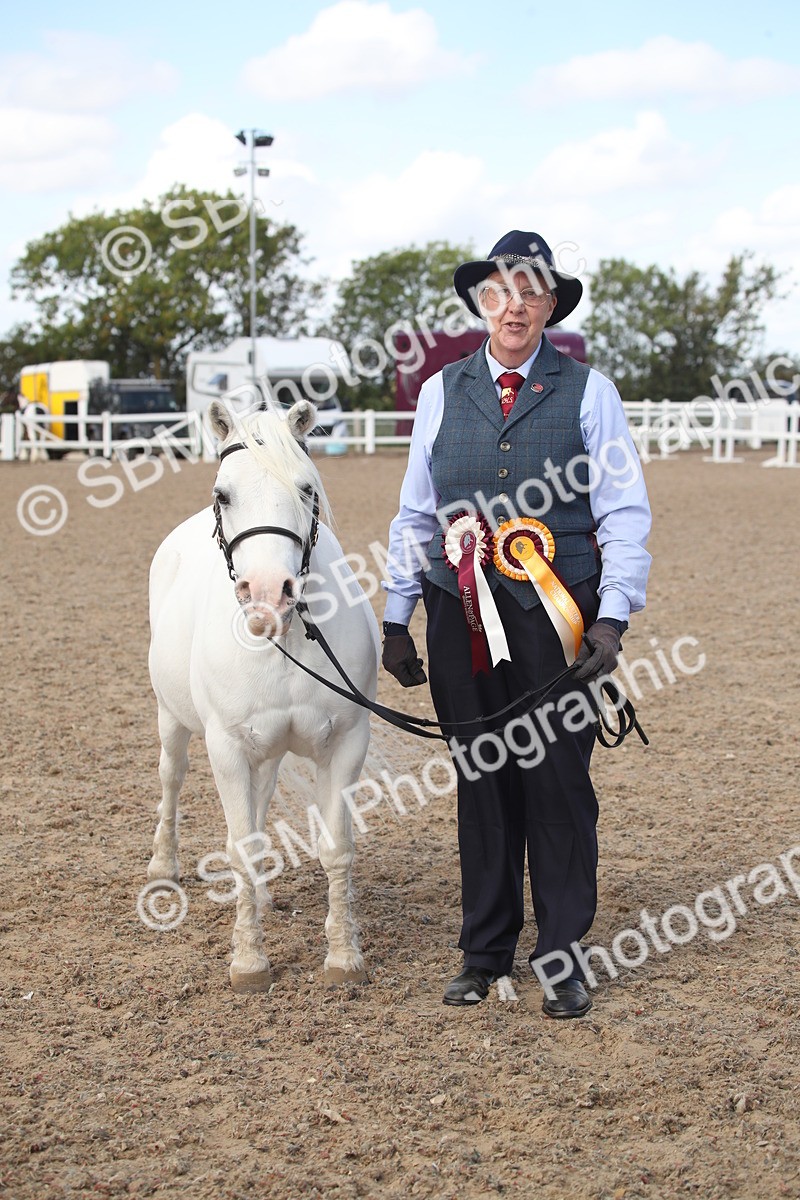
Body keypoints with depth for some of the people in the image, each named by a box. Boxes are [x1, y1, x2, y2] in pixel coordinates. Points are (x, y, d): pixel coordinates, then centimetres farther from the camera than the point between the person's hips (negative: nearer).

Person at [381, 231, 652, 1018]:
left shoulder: (587, 391, 2)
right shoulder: (442, 392, 9)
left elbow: (624, 515, 0)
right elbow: (415, 514, 13)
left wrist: (612, 618, -11)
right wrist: (397, 619, 9)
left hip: (556, 612, -2)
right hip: (462, 618, 2)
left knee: (559, 783, 2)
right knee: (481, 780, 9)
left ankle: (562, 957, 15)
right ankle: (485, 951, 21)